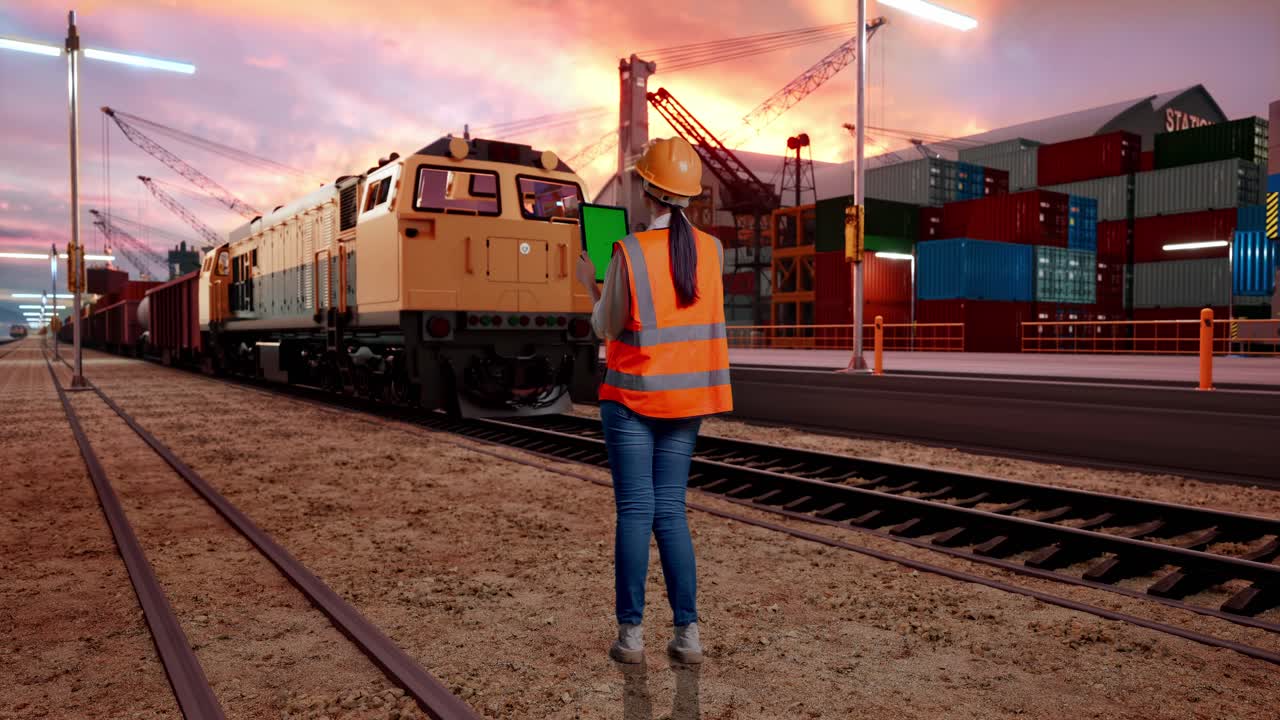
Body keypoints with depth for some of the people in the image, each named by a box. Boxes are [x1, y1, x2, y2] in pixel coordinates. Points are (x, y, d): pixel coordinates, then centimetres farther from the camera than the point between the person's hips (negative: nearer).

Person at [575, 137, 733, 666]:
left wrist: (589, 283, 14)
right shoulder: (712, 250, 1)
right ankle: (687, 633, 10)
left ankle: (631, 633, 8)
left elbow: (607, 328, -4)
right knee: (670, 511, 10)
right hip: (685, 401, 4)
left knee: (634, 512, 2)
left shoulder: (629, 252, -14)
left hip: (631, 396, -4)